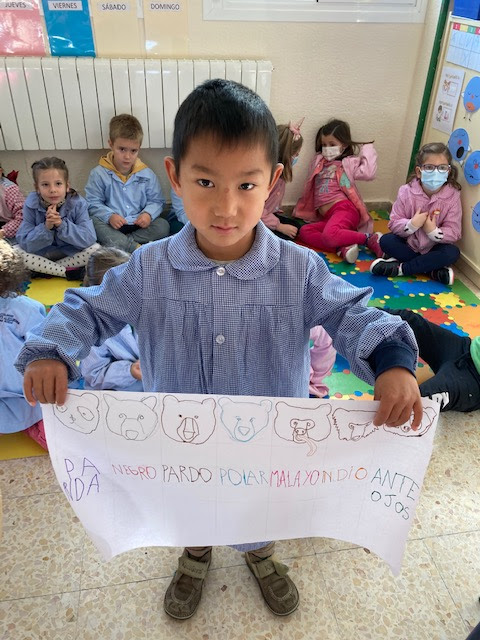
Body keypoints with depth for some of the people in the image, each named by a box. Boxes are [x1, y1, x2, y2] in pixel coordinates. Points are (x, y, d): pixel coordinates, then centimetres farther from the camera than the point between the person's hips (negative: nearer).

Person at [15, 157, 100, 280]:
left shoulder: (78, 203, -18)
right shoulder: (31, 205, -16)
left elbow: (89, 239, -25)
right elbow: (24, 242, -19)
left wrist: (62, 225, -36)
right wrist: (46, 227, -35)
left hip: (71, 253, 0)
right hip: (41, 254, 1)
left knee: (95, 249, -25)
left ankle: (45, 269, -14)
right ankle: (70, 272, -18)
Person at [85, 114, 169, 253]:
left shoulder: (147, 174, 4)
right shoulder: (99, 174, -1)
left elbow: (156, 201, 8)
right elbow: (93, 203, -2)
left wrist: (148, 214, -15)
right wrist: (109, 216, -21)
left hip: (138, 225, 2)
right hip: (112, 226, -2)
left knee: (163, 226, -23)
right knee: (94, 223, -32)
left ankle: (118, 243, -23)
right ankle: (137, 248, -32)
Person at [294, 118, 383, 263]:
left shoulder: (349, 162, 8)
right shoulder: (318, 162, 24)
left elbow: (368, 173, -8)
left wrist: (368, 149, 3)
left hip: (344, 208, -7)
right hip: (327, 216, 7)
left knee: (329, 235, -35)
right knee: (304, 231, -18)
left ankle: (370, 238, -14)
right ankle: (342, 248, -28)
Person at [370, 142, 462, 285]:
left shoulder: (452, 196, -14)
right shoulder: (406, 192, -13)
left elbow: (454, 233, -13)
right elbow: (394, 224, -12)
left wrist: (433, 231, -31)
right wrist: (412, 225, -31)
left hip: (433, 248, 0)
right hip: (407, 244, 1)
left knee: (453, 253, -29)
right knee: (385, 241, -25)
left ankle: (399, 268, -24)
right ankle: (434, 269, -22)